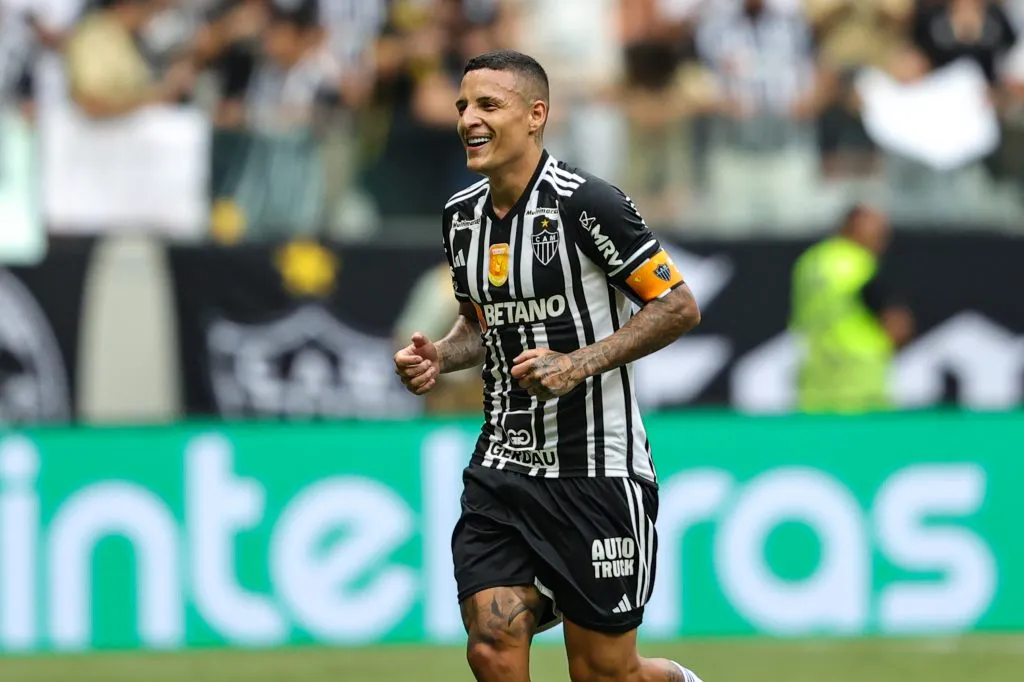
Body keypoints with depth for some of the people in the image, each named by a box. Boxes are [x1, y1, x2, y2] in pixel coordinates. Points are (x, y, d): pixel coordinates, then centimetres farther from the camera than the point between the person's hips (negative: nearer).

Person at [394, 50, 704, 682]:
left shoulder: (585, 203, -15)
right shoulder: (462, 214, 7)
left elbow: (679, 307, -11)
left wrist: (578, 364, -20)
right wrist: (439, 357, 1)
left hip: (596, 471, -6)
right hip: (503, 465, 6)